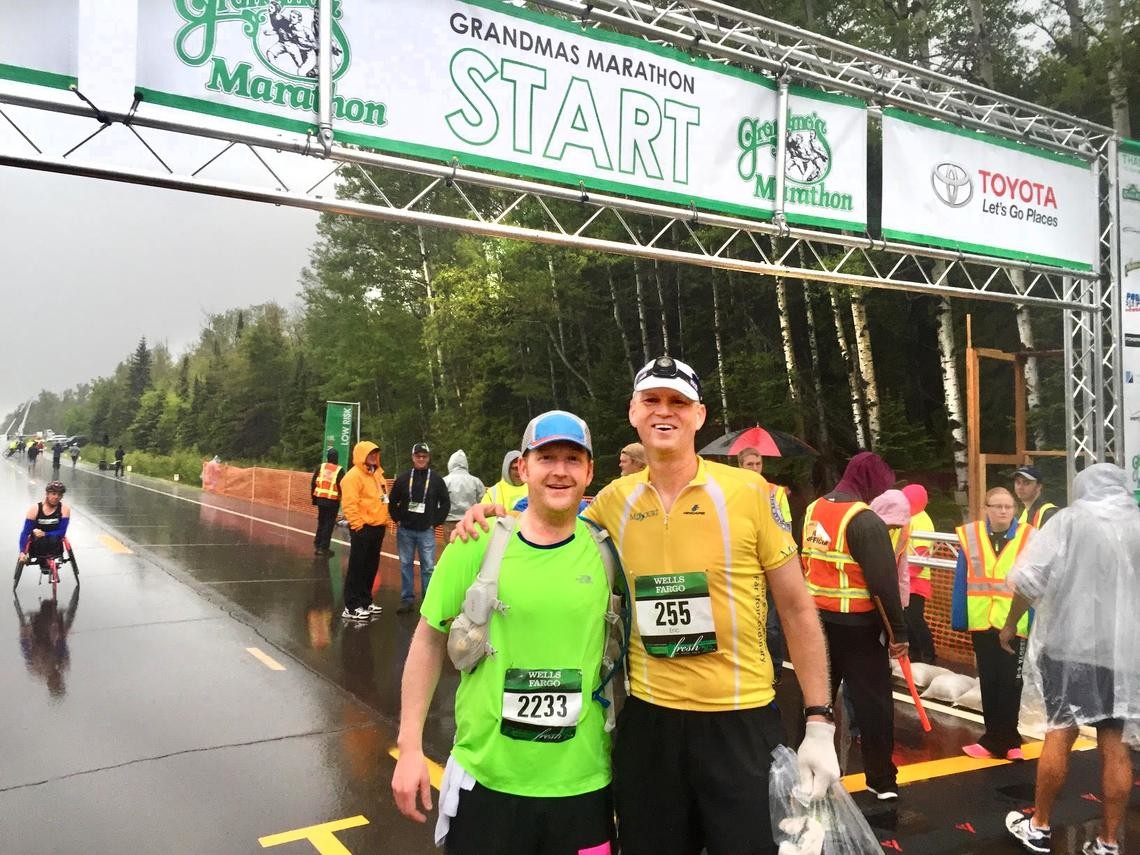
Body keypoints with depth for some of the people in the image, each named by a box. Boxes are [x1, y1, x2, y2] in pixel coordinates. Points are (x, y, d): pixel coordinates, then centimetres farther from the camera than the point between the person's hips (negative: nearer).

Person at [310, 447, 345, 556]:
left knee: (321, 522, 19)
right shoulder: (339, 470, -6)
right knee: (329, 524, 3)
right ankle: (323, 547, 2)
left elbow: (314, 483, 6)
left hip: (320, 498, 4)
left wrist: (314, 499, 14)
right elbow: (341, 486, -12)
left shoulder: (320, 467, 5)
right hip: (333, 501, -4)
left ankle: (317, 545, 22)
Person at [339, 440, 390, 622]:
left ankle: (365, 602, 25)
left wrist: (384, 520, 17)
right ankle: (351, 607, 0)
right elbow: (349, 504, -20)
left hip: (378, 527, 9)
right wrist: (358, 524, -20)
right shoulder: (353, 475, -13)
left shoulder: (377, 473, 15)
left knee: (371, 567, 15)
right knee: (357, 568, -4)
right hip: (363, 528, -9)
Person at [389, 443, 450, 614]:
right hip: (405, 530, 2)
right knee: (406, 565, 6)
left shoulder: (436, 479, 0)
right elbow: (393, 501, 11)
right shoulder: (403, 478, 3)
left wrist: (435, 522, -1)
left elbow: (445, 503, 5)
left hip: (427, 531, -1)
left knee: (428, 567, -1)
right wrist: (397, 519, 3)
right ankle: (407, 599, 14)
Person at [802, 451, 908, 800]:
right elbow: (884, 583, -18)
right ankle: (882, 779, 14)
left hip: (816, 620, 7)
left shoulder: (813, 510, 7)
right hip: (855, 625, -7)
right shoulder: (865, 520, -16)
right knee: (873, 701, 6)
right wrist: (898, 631, -11)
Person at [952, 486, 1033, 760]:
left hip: (1015, 623, -2)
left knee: (1010, 683, 7)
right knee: (988, 682, 12)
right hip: (981, 621, 2)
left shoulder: (1029, 538, -5)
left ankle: (1002, 739, 21)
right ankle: (997, 739, 24)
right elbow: (961, 581, 0)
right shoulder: (970, 535, 0)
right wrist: (959, 619, -2)